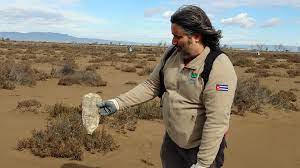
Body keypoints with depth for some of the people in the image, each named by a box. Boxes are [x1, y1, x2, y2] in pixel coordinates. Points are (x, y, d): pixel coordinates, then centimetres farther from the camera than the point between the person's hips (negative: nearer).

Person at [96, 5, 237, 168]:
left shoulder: (219, 68, -24)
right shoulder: (171, 54, -3)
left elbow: (217, 121, -26)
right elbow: (151, 85, 4)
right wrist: (118, 103, -3)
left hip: (202, 147, -6)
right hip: (171, 139, 6)